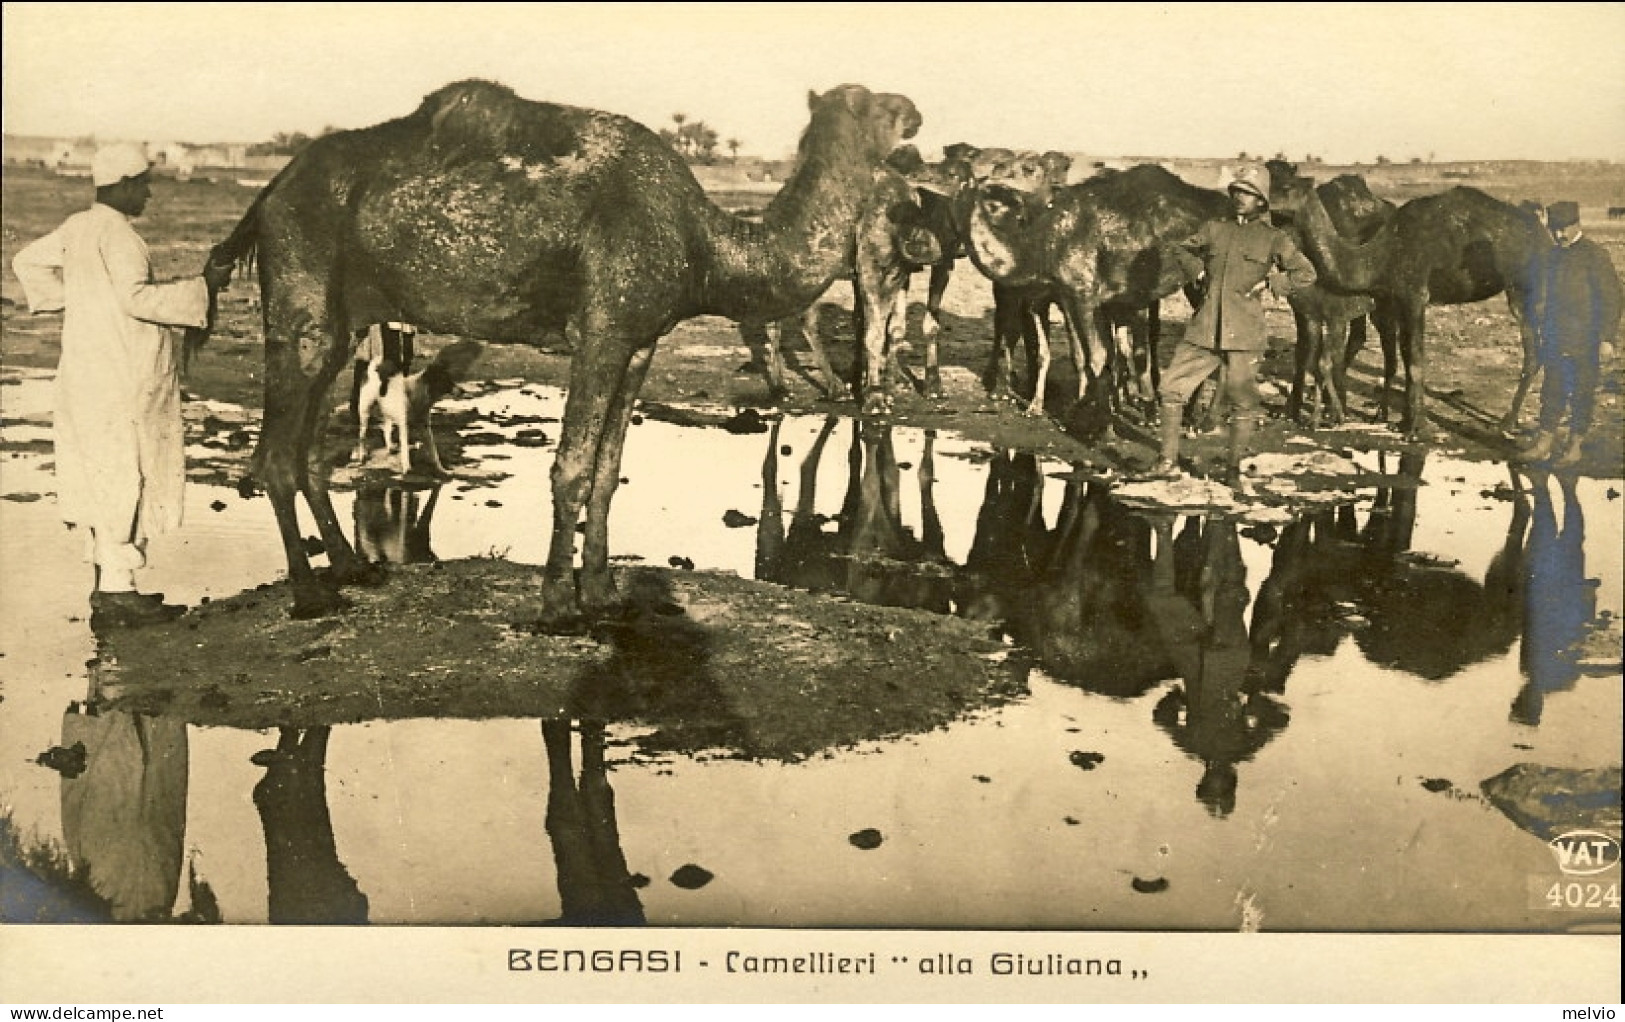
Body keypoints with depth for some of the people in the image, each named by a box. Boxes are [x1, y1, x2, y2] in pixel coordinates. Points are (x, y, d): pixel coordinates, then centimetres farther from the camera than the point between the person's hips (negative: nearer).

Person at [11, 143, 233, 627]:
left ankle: (108, 579, 23)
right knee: (126, 480, -4)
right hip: (123, 378, -9)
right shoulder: (117, 235, -16)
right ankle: (116, 592, 0)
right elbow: (137, 297, -26)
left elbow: (27, 262, 23)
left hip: (86, 369, 9)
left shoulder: (76, 228, 11)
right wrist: (203, 287, -21)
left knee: (103, 479, 15)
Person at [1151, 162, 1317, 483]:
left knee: (1242, 399, 1)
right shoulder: (1214, 229, 10)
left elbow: (1305, 274, 5)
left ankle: (1234, 466, 15)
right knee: (1172, 385, -2)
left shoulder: (1272, 239, 3)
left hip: (1243, 332, -3)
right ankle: (1169, 461, 6)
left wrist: (1269, 284, -4)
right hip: (1205, 327, 3)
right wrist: (1197, 272, 11)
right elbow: (1182, 249, 27)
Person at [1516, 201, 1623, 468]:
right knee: (1552, 390, 9)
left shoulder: (1595, 256, -7)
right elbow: (1536, 296, 20)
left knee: (1582, 393, 4)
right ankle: (1545, 441, 14)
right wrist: (1537, 329, 12)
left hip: (1584, 343, -5)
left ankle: (1575, 445, 13)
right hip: (1554, 340, 5)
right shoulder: (1546, 257, 11)